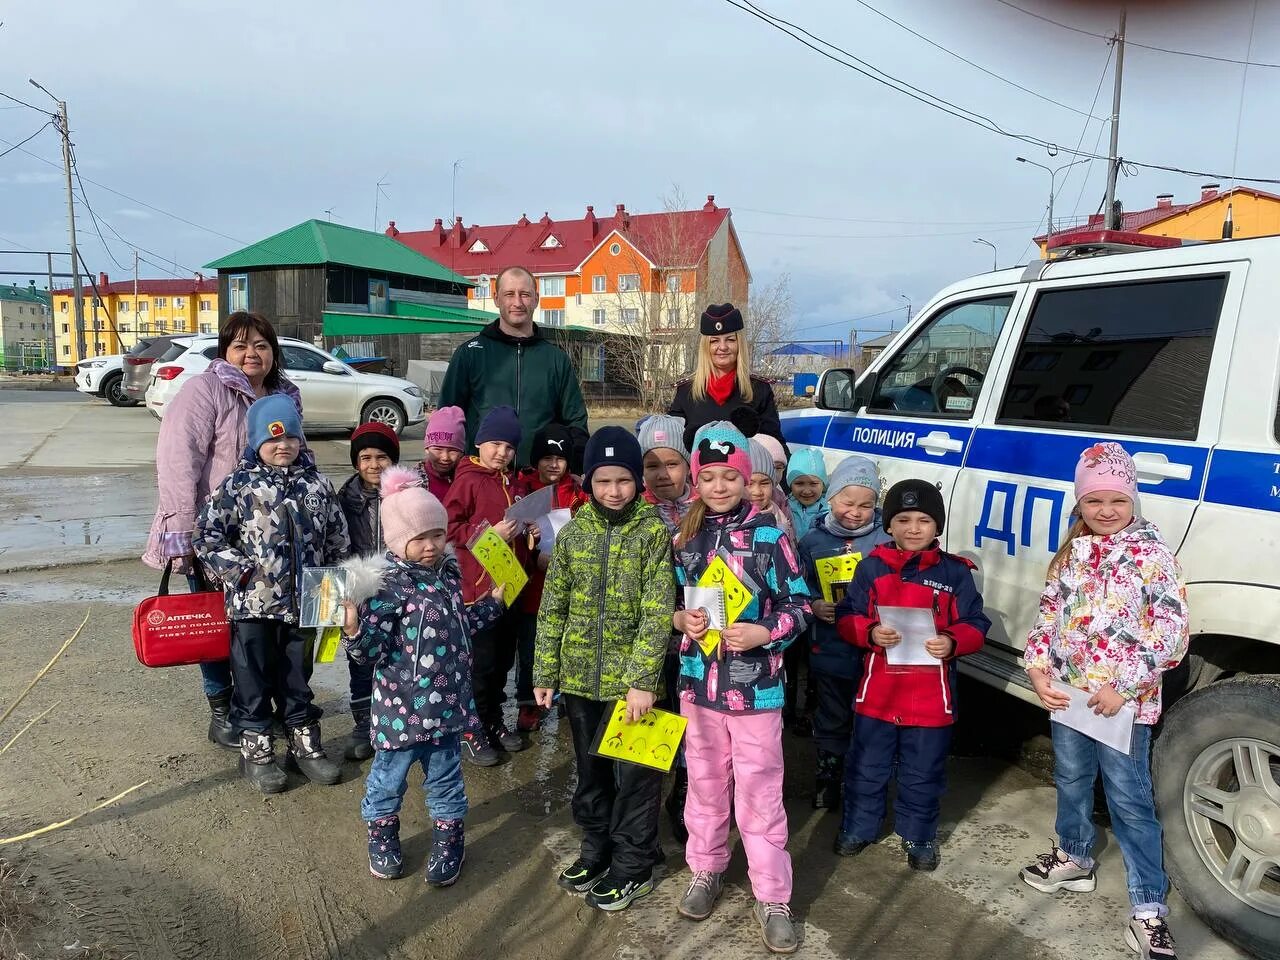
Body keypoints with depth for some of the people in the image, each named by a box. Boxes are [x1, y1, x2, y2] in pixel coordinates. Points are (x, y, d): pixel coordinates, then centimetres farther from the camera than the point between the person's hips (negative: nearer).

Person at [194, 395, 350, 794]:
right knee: (253, 679, 10)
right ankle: (256, 750, 25)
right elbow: (205, 537, -7)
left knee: (298, 675, 17)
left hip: (302, 603, 3)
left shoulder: (317, 484, 4)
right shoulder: (239, 484, -6)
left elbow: (338, 540, 10)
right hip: (252, 604, -3)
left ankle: (304, 743, 31)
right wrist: (239, 571, -12)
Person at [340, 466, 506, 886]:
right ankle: (382, 833, 41)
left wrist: (494, 602, 22)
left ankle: (448, 838, 39)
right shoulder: (388, 583, -19)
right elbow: (373, 650, -21)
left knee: (445, 774, 19)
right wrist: (353, 631, -40)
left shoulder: (447, 572, 3)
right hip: (402, 704, -5)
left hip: (446, 700, 6)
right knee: (390, 772, 15)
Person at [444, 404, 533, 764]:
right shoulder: (467, 481, -10)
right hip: (478, 585, -7)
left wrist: (528, 533, 4)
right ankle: (472, 730, 16)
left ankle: (494, 719, 33)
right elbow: (448, 526, -16)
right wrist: (489, 533, -21)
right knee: (480, 661, 1)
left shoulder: (516, 484, 11)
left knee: (503, 658, 17)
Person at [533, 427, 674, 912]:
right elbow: (552, 608, 5)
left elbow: (657, 613, -13)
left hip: (630, 680, -3)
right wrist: (545, 672, 3)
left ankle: (633, 865, 28)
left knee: (634, 775, 9)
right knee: (590, 769, 19)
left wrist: (642, 680, -17)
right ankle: (596, 848, 39)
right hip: (580, 678, 4)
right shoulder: (573, 532, 1)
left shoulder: (654, 533, -9)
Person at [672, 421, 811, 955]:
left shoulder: (769, 534, -9)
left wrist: (764, 632, -22)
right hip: (698, 681, 4)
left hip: (755, 685, -3)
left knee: (759, 793, 5)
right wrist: (681, 619, -8)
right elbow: (668, 599, 12)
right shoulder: (686, 535, 3)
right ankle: (705, 871, 38)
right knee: (705, 783, 18)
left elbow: (800, 605, -6)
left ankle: (772, 898, 21)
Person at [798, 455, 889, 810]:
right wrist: (814, 606, -14)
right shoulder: (813, 540, 0)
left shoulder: (886, 539, -4)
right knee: (831, 722, 17)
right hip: (828, 651, 2)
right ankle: (827, 778, 35)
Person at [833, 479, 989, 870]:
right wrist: (870, 633, -20)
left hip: (931, 696, -1)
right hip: (877, 691, 1)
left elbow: (975, 626, -2)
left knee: (923, 774, 14)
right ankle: (858, 827, 36)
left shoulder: (955, 573, -3)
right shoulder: (871, 568, -2)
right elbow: (846, 618, 0)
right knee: (867, 768, 15)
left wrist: (953, 642, -22)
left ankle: (919, 837, 36)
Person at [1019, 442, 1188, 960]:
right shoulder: (1072, 553, 5)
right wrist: (1038, 669, -4)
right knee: (1071, 779, 21)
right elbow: (1048, 614, 9)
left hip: (1123, 700, -5)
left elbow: (1171, 632, -16)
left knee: (1130, 800, 1)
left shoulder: (1152, 554, -11)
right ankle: (1074, 858, 42)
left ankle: (1149, 907, 13)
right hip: (1067, 693, 6)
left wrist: (1124, 687, -20)